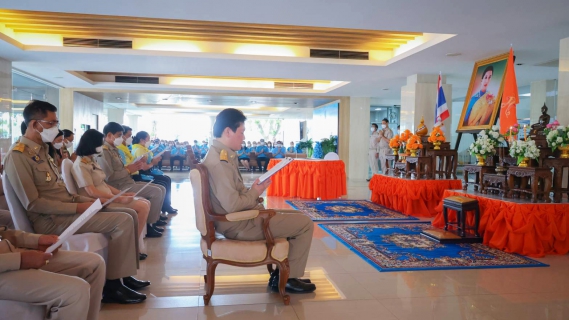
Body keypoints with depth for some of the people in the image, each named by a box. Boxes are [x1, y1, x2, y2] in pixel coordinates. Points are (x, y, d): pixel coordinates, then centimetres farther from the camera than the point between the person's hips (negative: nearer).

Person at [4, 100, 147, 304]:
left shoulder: (41, 150, 15)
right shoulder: (18, 156, -14)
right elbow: (33, 203, -19)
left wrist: (87, 201, 3)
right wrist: (78, 207, -19)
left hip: (67, 210, 10)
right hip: (51, 220, -10)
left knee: (124, 218, 6)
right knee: (123, 221, -19)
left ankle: (122, 276, 10)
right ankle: (113, 285, -7)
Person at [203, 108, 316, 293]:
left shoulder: (221, 155, 10)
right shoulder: (220, 161, -23)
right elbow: (232, 205, -28)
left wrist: (252, 191, -2)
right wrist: (255, 192, -11)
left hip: (239, 217, 11)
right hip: (239, 224, -11)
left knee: (293, 219, 22)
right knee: (305, 224, -6)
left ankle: (281, 274, 21)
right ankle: (288, 278, 7)